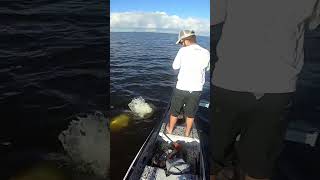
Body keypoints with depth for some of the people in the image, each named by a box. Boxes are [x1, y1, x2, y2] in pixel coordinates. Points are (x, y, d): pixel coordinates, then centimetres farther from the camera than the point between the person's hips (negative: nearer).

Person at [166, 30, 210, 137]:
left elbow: (175, 67, 0)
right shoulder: (206, 53, -5)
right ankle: (187, 133, 36)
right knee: (191, 113, 20)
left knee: (175, 111, 19)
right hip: (197, 89, 2)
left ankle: (170, 130, 36)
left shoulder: (183, 51, -12)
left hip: (182, 88, -2)